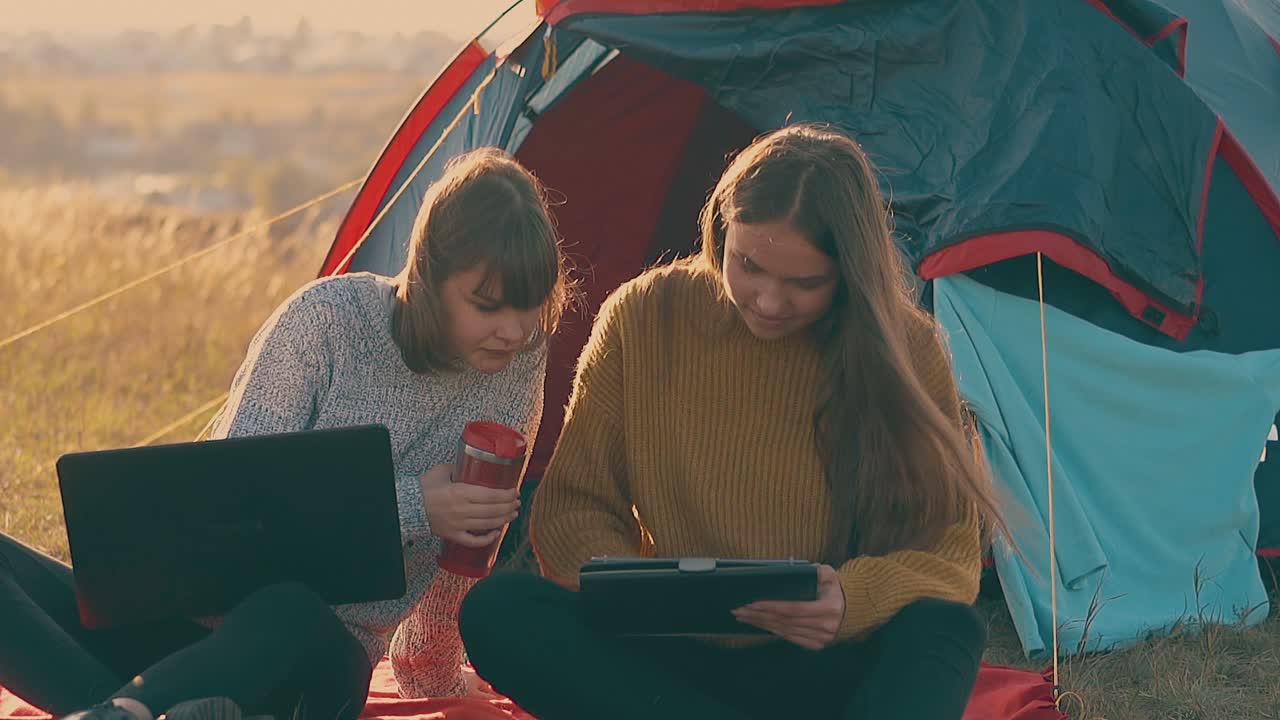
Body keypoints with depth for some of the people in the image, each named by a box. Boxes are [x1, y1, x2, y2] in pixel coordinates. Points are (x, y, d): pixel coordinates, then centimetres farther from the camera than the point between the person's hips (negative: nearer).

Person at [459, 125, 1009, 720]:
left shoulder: (906, 351, -5)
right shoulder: (644, 319, -3)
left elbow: (950, 552, -4)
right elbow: (571, 509, 2)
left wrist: (855, 598, -26)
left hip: (825, 669, -1)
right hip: (671, 661, 1)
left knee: (946, 628, -35)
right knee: (497, 611, -26)